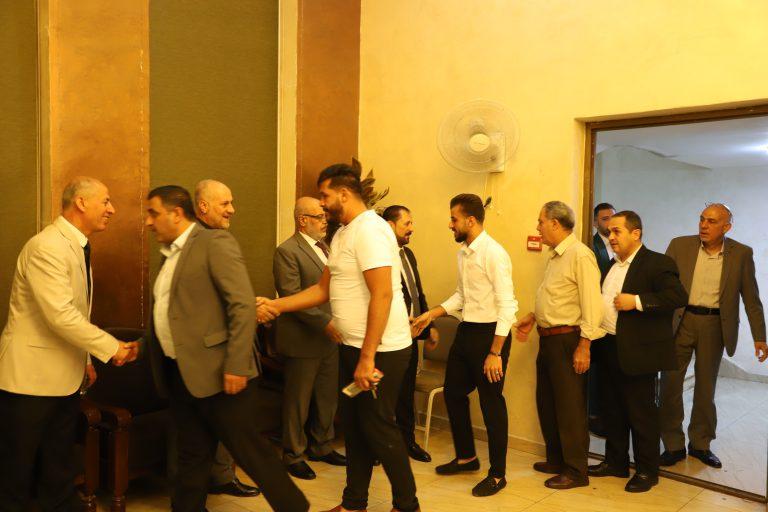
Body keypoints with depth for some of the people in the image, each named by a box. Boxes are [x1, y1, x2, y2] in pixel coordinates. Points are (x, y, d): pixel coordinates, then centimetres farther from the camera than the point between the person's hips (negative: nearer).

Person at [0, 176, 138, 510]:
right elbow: (61, 316, -26)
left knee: (59, 470, 19)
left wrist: (85, 359, 15)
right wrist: (112, 348, -20)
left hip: (65, 376, 9)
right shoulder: (47, 247, -20)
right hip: (31, 376, -9)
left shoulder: (77, 246, 10)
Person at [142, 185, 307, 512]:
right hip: (180, 375, 8)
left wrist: (236, 365, -22)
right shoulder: (170, 255, 16)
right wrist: (145, 344, 11)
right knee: (192, 457, 18)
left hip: (217, 374, -7)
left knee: (248, 450, 2)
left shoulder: (215, 242, -10)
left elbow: (243, 304, -18)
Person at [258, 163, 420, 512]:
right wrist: (275, 305, 8)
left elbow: (382, 295, -24)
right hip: (353, 347, 9)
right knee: (354, 426, 16)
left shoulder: (370, 230, -18)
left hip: (380, 350, -9)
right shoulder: (342, 234, 12)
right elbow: (323, 289, 15)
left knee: (378, 427, 2)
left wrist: (367, 358, -24)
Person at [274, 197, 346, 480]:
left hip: (330, 338, 8)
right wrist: (325, 322, -22)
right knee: (298, 401, 6)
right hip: (303, 340, -8)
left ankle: (321, 446, 34)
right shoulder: (287, 251, -13)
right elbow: (291, 296, -19)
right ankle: (293, 454, 23)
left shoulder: (324, 247, 13)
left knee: (327, 397, 17)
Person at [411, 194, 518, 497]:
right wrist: (432, 315, 7)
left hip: (489, 333, -9)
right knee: (453, 393, 17)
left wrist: (495, 353, -21)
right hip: (466, 331, 9)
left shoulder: (494, 254, -18)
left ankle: (497, 474, 22)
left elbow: (507, 305, -20)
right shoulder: (463, 253, 8)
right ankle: (466, 456, 38)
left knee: (491, 403, 4)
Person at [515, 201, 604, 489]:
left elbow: (591, 303, -20)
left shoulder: (580, 255, -16)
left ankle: (575, 471, 15)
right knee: (546, 402, 17)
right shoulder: (555, 256, 13)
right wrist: (533, 317, 13)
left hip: (567, 340, -9)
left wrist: (584, 346, -21)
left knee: (570, 406, 1)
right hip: (548, 338, 10)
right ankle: (556, 459, 33)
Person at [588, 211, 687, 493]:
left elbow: (678, 296, -21)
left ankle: (647, 471, 19)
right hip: (609, 349, 8)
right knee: (613, 410, 16)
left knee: (641, 414, 4)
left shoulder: (658, 263, -10)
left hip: (638, 352, -8)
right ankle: (615, 462, 30)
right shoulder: (613, 265, 16)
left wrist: (637, 301, -24)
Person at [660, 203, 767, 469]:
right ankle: (673, 445, 16)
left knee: (706, 387, 12)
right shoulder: (679, 245, -3)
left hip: (715, 325, 0)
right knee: (670, 384, 2)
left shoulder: (742, 254, -1)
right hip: (680, 322, 0)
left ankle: (700, 444, 28)